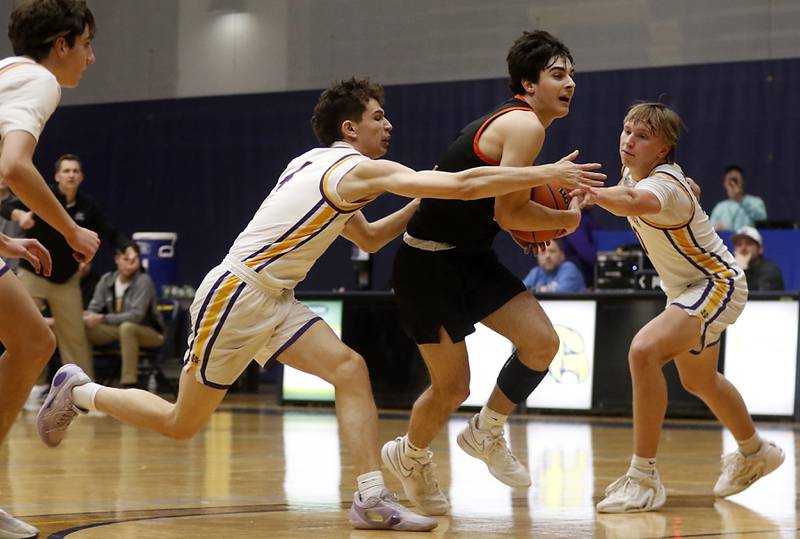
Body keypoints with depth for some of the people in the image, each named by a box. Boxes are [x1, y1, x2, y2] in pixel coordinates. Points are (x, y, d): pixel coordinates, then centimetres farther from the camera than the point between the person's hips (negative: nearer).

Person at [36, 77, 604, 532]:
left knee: (350, 369, -9)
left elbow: (369, 239, 27)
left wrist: (420, 205, 16)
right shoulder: (360, 169, -16)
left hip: (273, 301, 9)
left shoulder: (323, 165, 12)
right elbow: (464, 184, -23)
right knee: (181, 424, 3)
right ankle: (79, 392, 24)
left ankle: (372, 498, -16)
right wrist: (547, 174, -20)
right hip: (234, 297, -9)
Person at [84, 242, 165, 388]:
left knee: (127, 327, -39)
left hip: (149, 332, -5)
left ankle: (128, 384, -35)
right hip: (117, 329, 5)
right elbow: (94, 308, -1)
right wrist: (88, 316, -27)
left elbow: (136, 315, -27)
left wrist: (102, 319, -33)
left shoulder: (143, 281, -18)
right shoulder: (107, 279, -1)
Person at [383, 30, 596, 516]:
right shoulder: (526, 125, -19)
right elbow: (507, 212, -23)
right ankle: (410, 456, 28)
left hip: (471, 257, 9)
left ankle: (487, 434, 16)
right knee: (453, 388, -2)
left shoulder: (510, 120, 12)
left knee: (543, 342, -5)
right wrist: (565, 219, -7)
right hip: (429, 262, -9)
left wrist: (528, 230, 9)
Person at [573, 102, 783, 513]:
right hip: (687, 289, 11)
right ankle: (754, 453, 55)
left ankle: (644, 478, -27)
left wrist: (595, 193, -76)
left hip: (718, 285, -11)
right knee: (699, 382, 28)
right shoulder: (632, 175, -5)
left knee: (644, 351, -31)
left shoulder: (665, 184, -31)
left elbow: (639, 203, -59)